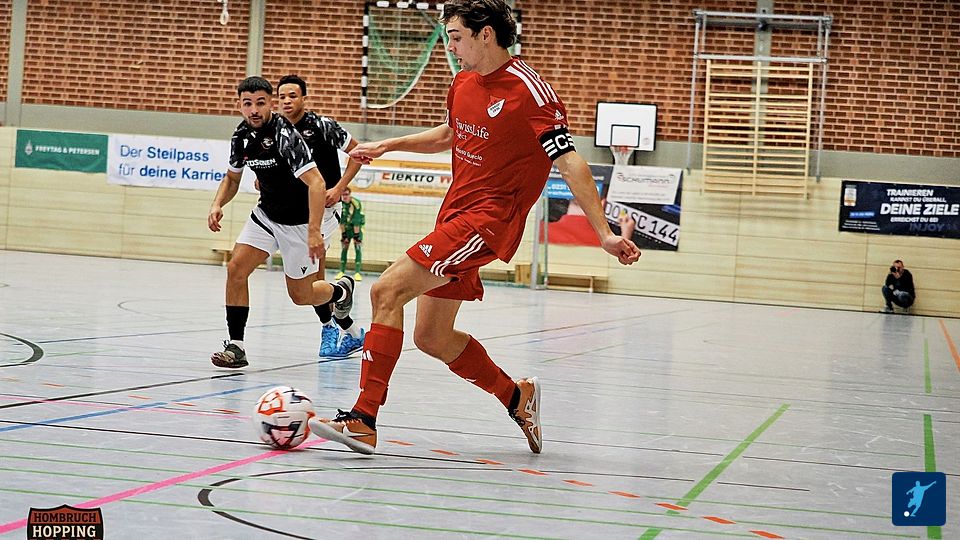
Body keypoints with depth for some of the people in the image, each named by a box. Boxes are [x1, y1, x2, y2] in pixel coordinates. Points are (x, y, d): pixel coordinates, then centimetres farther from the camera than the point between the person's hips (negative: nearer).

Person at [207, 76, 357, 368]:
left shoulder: (285, 135, -27)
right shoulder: (242, 136, -4)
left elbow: (316, 183, -34)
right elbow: (232, 178, 14)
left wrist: (314, 231, -42)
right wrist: (217, 205, -7)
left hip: (300, 221, -6)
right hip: (266, 214, 6)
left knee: (301, 295, 4)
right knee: (236, 269, -12)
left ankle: (341, 290, 37)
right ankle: (235, 346, -5)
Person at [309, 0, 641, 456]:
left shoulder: (528, 90, -15)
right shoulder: (464, 83, 10)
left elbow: (569, 163, -18)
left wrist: (605, 234, -22)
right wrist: (388, 145, 24)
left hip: (488, 219, -9)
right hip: (455, 213, 9)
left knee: (387, 291, -20)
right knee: (431, 337, 12)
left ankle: (363, 420, -18)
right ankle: (517, 397, 30)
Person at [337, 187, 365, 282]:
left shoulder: (356, 203, -24)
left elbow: (356, 220, -25)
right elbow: (341, 220, -9)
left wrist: (356, 235, -25)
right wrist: (343, 234, -11)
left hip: (357, 227, -4)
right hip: (346, 227, 4)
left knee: (358, 248, -12)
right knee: (343, 248, -1)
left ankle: (357, 272, -13)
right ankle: (342, 271, 6)